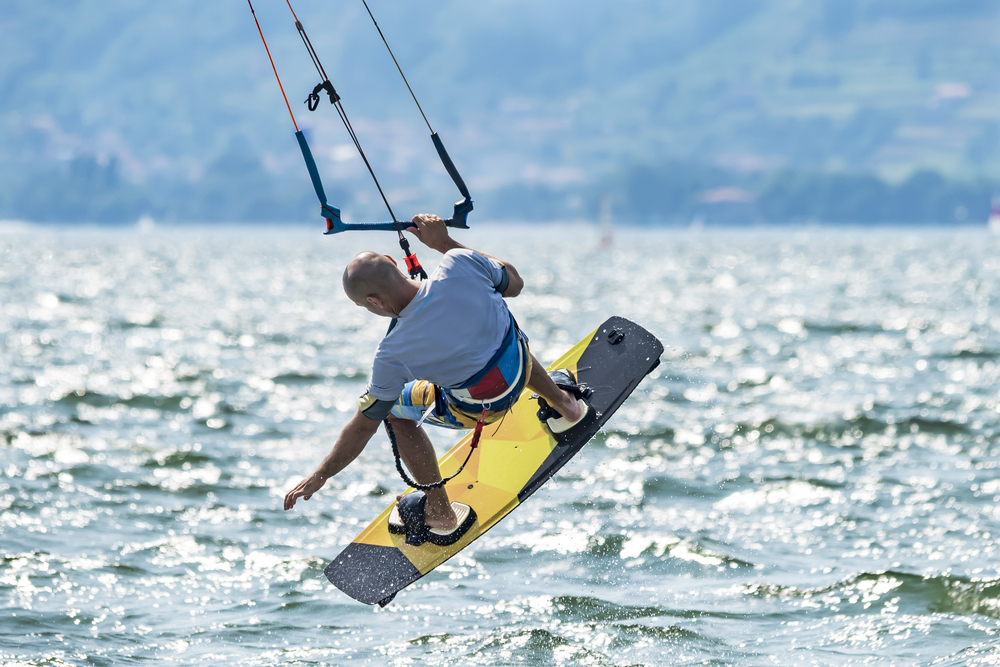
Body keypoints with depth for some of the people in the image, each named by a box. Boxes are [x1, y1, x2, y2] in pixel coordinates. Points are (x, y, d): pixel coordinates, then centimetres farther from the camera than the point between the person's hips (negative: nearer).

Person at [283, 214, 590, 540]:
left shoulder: (392, 356, -31)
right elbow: (514, 283, -5)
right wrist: (444, 242, -5)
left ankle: (439, 513, 30)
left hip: (479, 409, -4)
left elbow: (363, 427, -17)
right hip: (520, 365, 4)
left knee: (396, 410, 18)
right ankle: (564, 402, 57)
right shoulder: (459, 264, -28)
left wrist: (319, 476, -2)